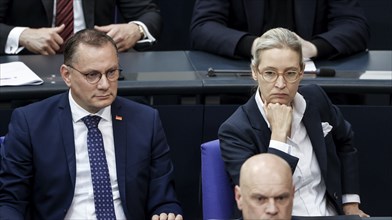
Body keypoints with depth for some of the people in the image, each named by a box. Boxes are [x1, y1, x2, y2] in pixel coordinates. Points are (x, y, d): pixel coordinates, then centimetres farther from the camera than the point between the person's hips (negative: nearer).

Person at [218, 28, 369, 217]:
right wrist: (279, 134, -22)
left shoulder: (315, 98, 1)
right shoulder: (235, 130, -13)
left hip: (332, 213, 5)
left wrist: (351, 204, 14)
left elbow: (345, 142, 19)